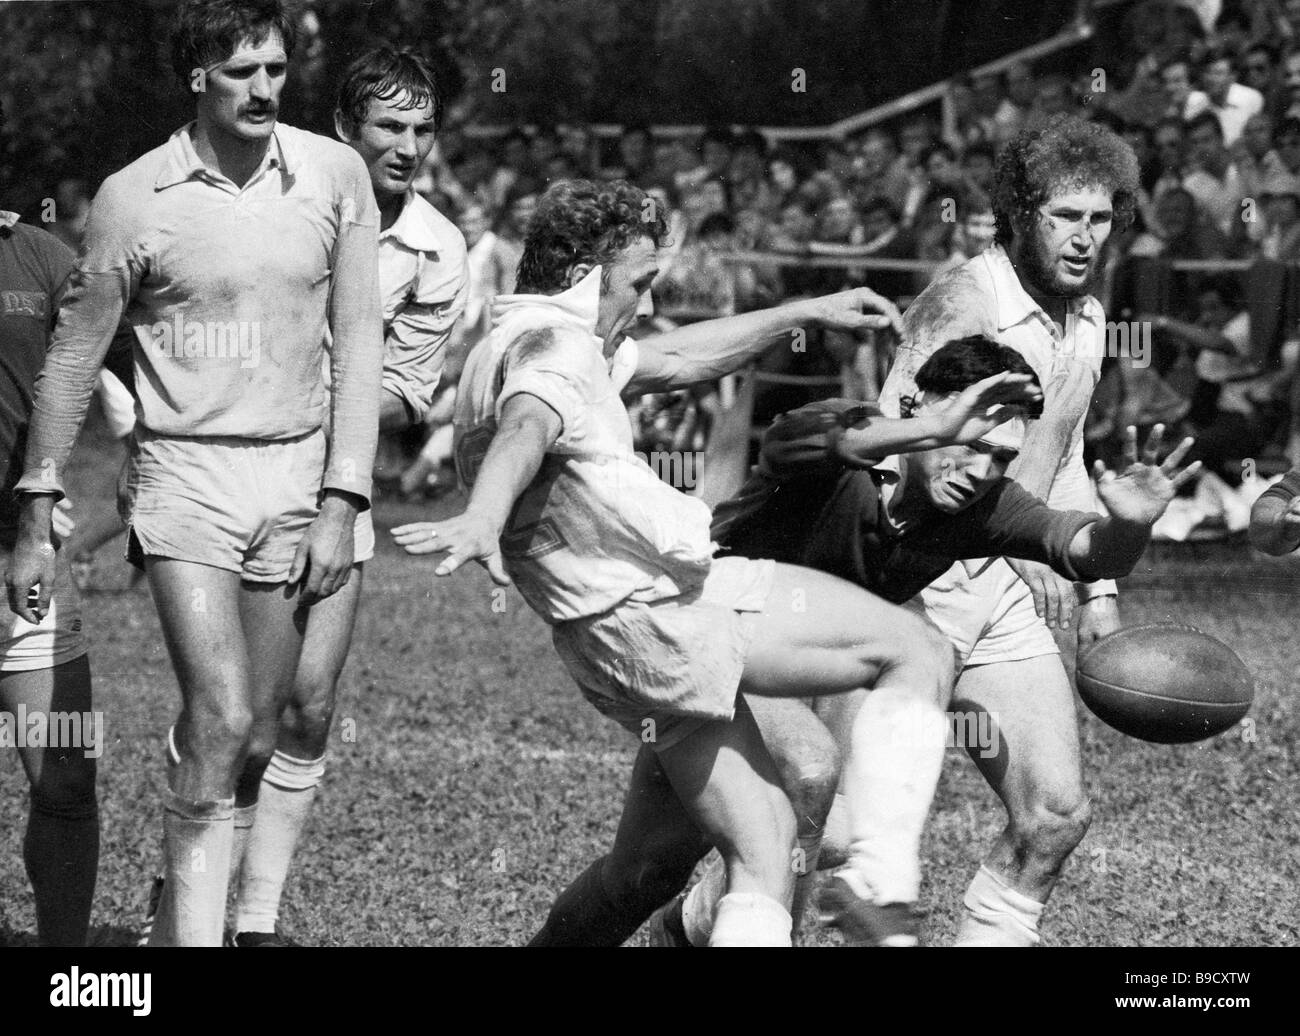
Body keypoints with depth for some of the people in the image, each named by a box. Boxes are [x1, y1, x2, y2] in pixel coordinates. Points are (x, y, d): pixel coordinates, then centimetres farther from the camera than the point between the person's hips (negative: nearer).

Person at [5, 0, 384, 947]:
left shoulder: (335, 175, 0)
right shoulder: (134, 198, -5)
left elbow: (359, 343, 3)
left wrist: (341, 505, -3)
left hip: (295, 477, 3)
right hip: (183, 477, -3)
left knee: (255, 743, 6)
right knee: (220, 719, -18)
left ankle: (175, 928, 19)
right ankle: (195, 936, -13)